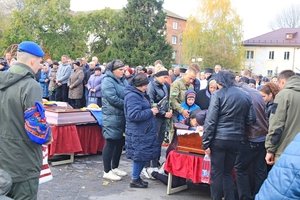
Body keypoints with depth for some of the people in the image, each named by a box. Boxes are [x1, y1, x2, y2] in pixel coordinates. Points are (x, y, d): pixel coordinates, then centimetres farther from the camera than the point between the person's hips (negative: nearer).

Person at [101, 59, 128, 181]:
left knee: (120, 142, 14)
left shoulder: (122, 80, 15)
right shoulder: (108, 81, -12)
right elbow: (113, 99, -21)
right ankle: (107, 172, 6)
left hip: (122, 116, 9)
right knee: (111, 143, -3)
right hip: (112, 117, -9)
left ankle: (115, 167, 28)